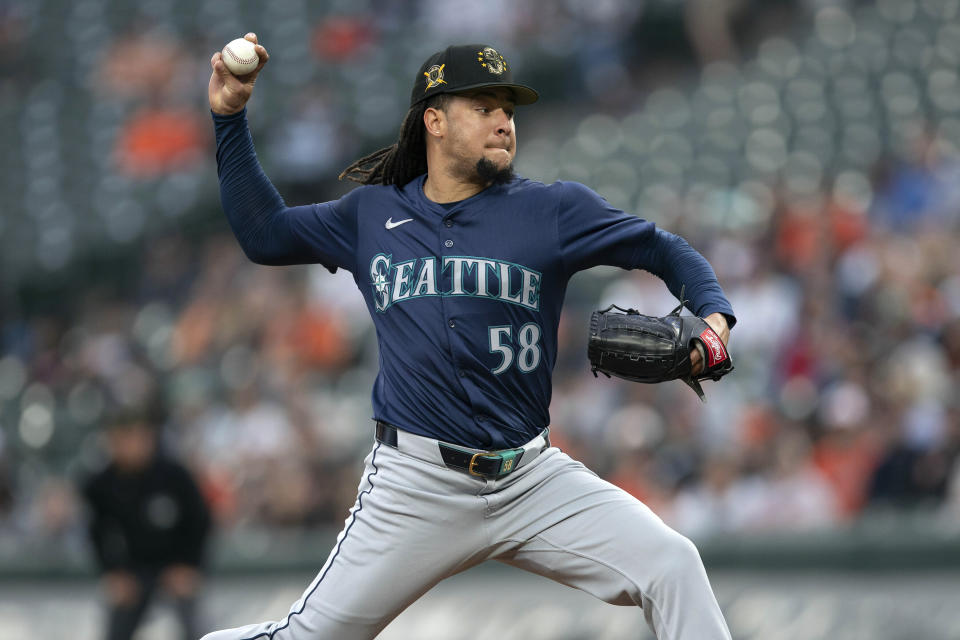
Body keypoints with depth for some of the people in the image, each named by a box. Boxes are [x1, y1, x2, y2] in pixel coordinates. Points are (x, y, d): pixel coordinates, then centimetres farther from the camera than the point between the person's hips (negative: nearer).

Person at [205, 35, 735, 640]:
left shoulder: (553, 209, 4)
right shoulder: (371, 215, 10)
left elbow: (665, 250, 7)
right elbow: (263, 232, 18)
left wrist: (714, 316, -12)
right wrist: (230, 116, 11)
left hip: (534, 477, 0)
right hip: (415, 486, 0)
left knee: (671, 564, -15)